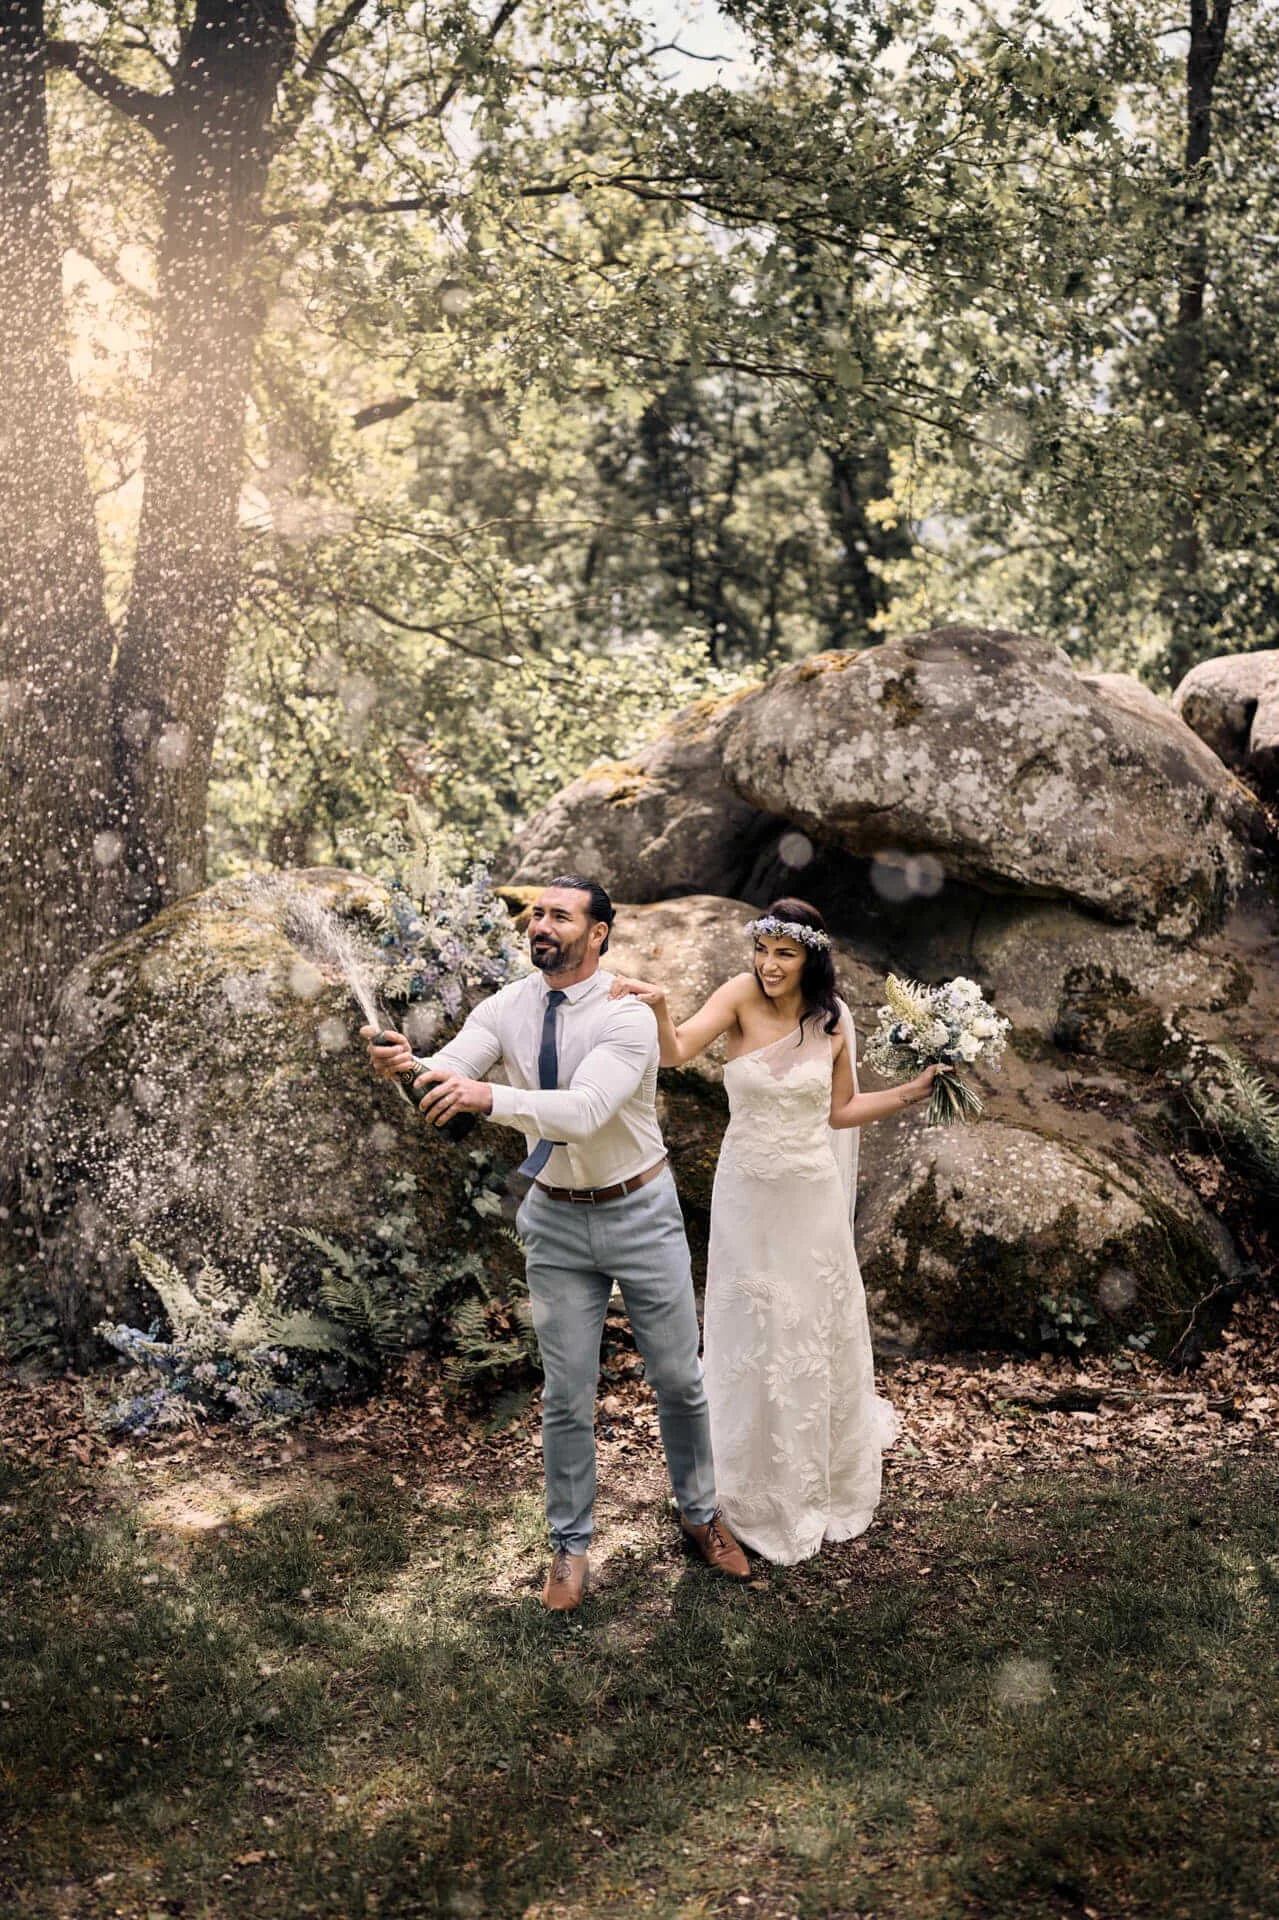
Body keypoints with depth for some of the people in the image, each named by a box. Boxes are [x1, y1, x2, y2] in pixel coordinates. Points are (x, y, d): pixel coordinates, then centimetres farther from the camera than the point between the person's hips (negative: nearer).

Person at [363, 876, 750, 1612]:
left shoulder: (628, 1017, -20)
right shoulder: (506, 1009, -6)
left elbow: (584, 1111, -35)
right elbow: (450, 1071, -20)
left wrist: (488, 1095, -49)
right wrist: (408, 1063, -44)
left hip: (640, 1212, -3)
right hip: (558, 1220, 3)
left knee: (679, 1378, 13)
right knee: (567, 1396, 9)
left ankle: (700, 1512, 38)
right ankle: (571, 1544, 28)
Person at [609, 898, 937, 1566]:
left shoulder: (832, 1020, -6)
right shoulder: (742, 995, -14)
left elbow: (839, 1112, 5)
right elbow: (676, 1053, -30)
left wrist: (912, 1092, 0)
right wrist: (659, 1011, -50)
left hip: (812, 1190, 2)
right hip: (746, 1189, -2)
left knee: (818, 1323, 18)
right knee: (752, 1328, 10)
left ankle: (827, 1468, 45)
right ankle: (762, 1480, 33)